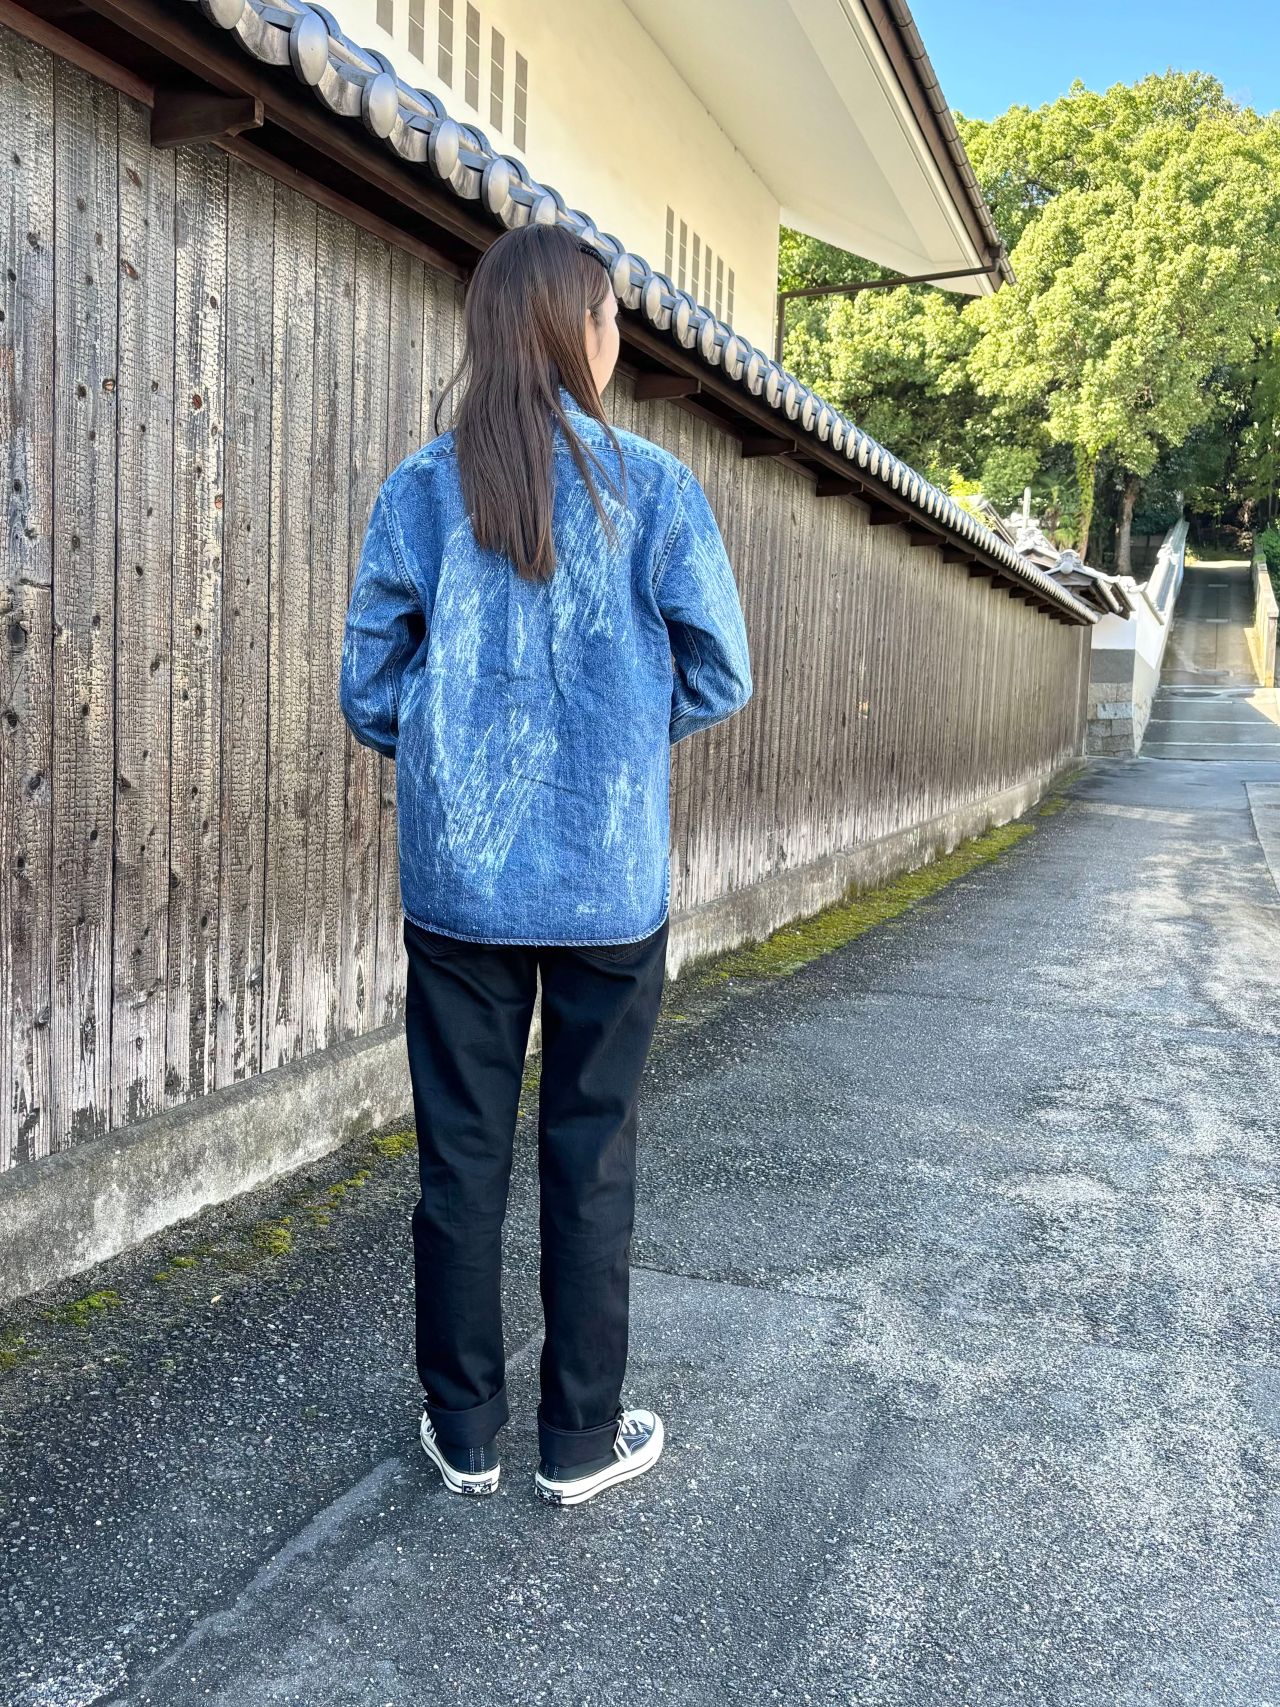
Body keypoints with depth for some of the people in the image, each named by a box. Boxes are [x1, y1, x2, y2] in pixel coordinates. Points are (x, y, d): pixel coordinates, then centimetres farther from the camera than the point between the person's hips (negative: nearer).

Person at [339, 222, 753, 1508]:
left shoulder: (420, 491, 0)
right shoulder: (652, 488, -4)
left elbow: (369, 693, 1)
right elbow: (718, 678, -1)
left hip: (456, 882, 2)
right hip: (608, 885, -1)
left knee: (459, 1155, 12)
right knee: (591, 1157, 11)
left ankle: (463, 1431, 27)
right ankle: (581, 1439, 26)